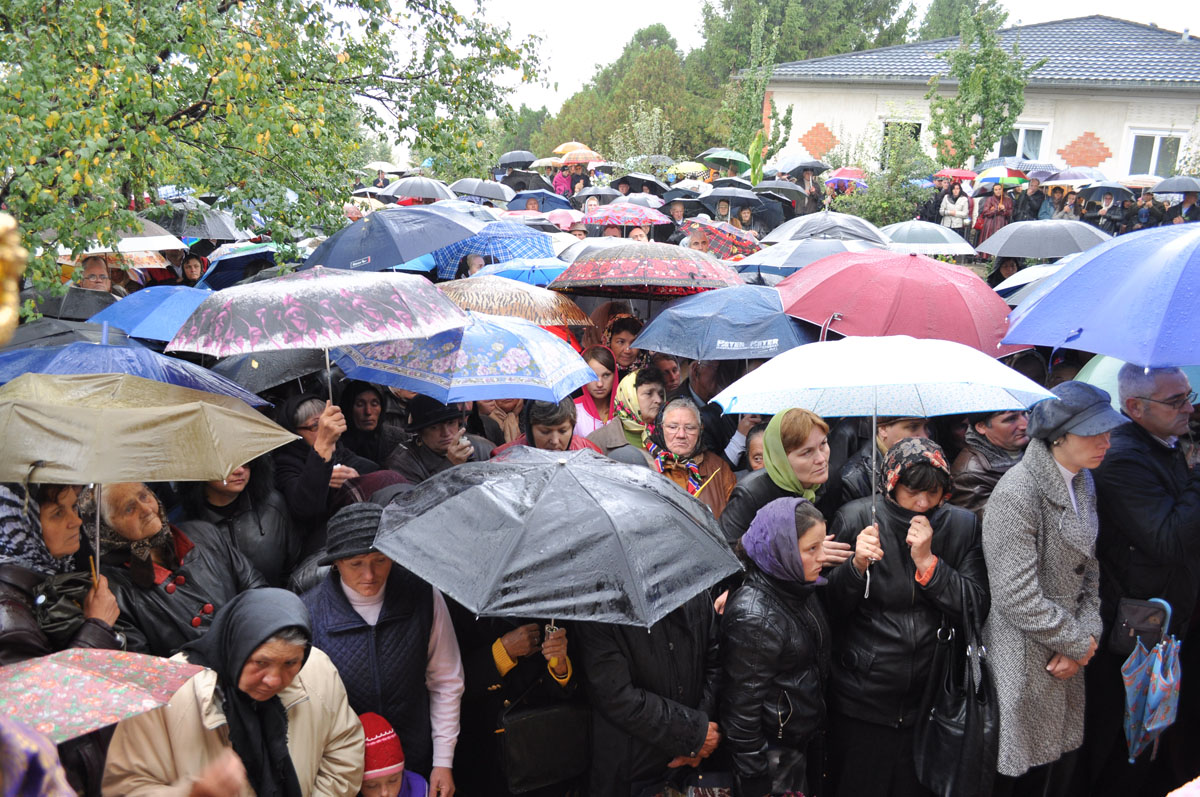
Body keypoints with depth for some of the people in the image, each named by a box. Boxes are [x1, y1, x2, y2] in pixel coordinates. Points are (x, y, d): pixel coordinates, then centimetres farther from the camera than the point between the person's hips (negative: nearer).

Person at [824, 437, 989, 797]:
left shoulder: (963, 525, -1)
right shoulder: (856, 518, -8)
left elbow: (978, 606, -8)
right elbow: (830, 608, -6)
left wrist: (927, 561, -19)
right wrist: (857, 565, -25)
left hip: (931, 698, 2)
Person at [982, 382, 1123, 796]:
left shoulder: (1083, 483, 6)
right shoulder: (1016, 493, -21)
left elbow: (1088, 570, 13)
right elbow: (1017, 596, -23)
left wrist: (1086, 635, -2)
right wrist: (1079, 643, -10)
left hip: (1067, 663, 8)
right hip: (1024, 666, -7)